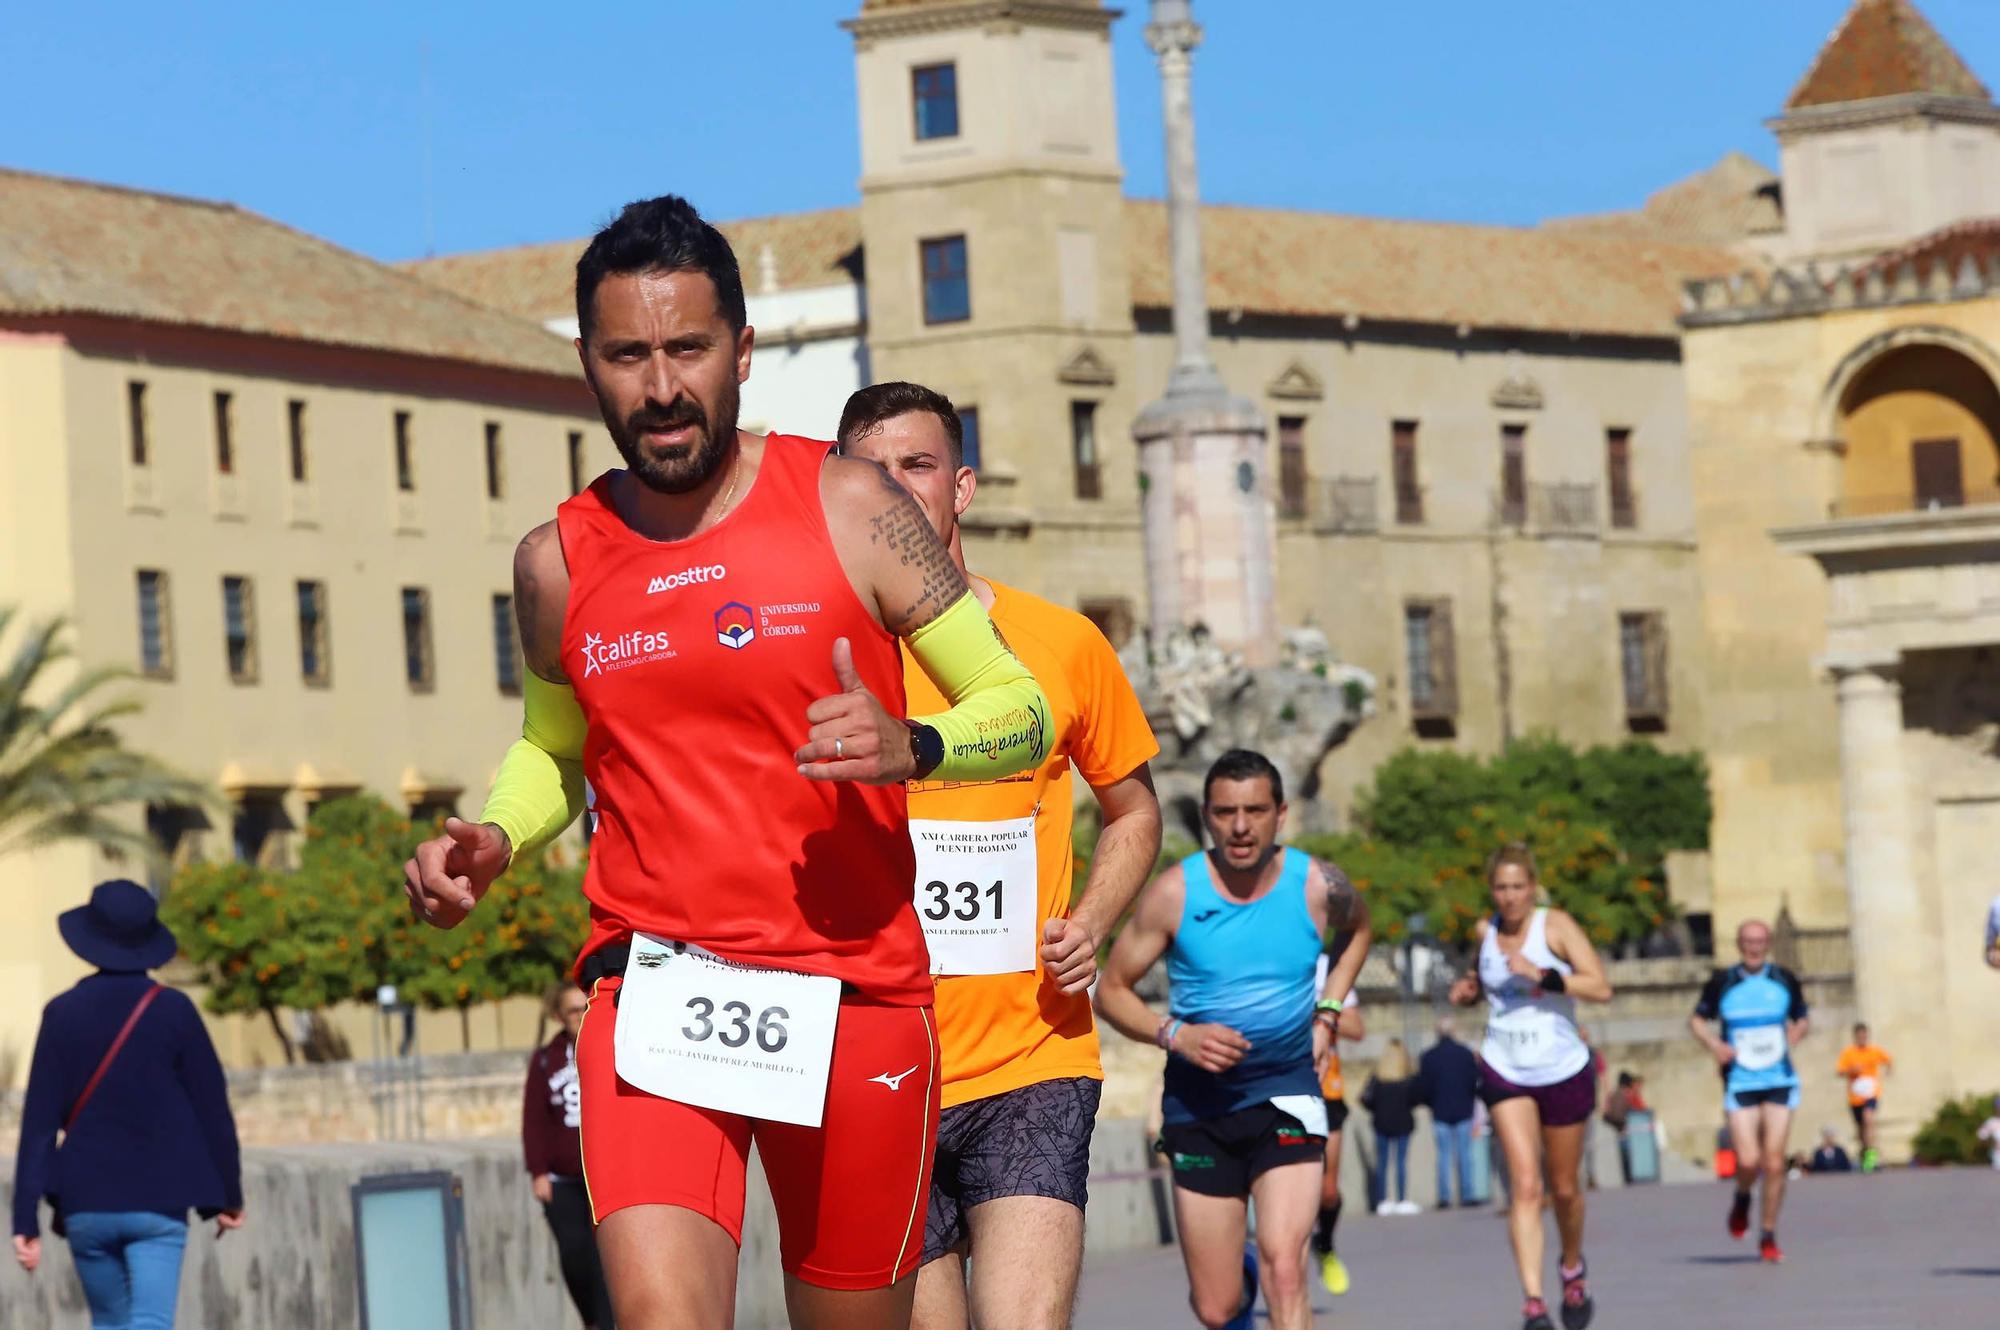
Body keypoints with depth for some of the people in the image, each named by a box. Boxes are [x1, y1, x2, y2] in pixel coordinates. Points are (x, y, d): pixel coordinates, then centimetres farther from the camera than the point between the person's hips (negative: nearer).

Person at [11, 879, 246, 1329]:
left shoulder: (63, 1013, -1)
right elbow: (212, 1108, -1)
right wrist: (229, 1196, 12)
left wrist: (26, 1220, -2)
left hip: (86, 1205, 3)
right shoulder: (173, 1011, -5)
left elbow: (38, 1123, -3)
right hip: (158, 1205, -3)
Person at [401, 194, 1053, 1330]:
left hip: (854, 993, -1)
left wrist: (912, 748, -20)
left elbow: (1023, 710, 0)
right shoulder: (559, 564, 6)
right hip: (655, 993, 1)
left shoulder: (848, 507, -2)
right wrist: (487, 843, 4)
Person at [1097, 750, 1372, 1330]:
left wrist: (1326, 1015, 6)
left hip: (1286, 1094, 0)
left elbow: (1358, 930, 19)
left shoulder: (1318, 886, -7)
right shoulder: (1173, 893, -11)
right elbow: (1111, 990, -2)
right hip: (1199, 1104, 0)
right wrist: (1175, 1034, -19)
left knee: (1284, 1266, -22)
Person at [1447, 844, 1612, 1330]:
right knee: (1525, 1185, -14)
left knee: (1564, 1188, 13)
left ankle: (1573, 1268, 42)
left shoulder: (1556, 926, -9)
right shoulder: (1484, 932, 3)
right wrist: (1469, 989, 2)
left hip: (1564, 1070, -1)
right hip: (1505, 1071, 1)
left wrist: (1542, 975, -28)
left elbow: (1600, 987, -19)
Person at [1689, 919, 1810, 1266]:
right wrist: (1713, 1044, -9)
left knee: (1774, 1162, -4)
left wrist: (1795, 1035, -5)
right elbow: (1697, 1019, 11)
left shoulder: (1785, 980, 5)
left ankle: (1768, 1236, 9)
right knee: (1748, 1161, -12)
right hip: (1740, 1082, -1)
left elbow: (1802, 1018, 18)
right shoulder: (1722, 983, 1)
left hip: (1779, 1081, 1)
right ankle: (1742, 1199, 23)